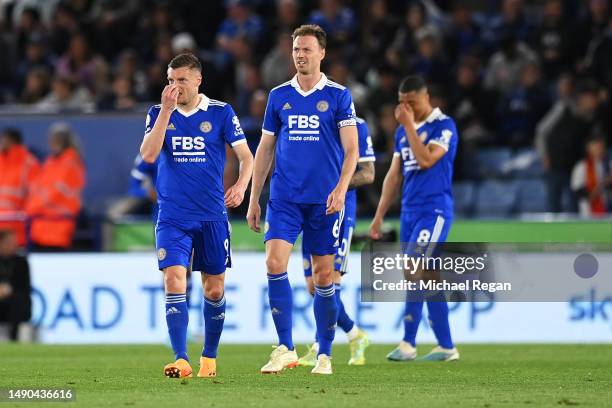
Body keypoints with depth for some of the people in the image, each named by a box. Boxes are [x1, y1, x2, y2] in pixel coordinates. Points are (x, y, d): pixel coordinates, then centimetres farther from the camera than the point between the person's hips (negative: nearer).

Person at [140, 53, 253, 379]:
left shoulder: (220, 113, 1)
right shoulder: (159, 113, 3)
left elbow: (246, 156, 2)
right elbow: (148, 155, -11)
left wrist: (241, 185, -18)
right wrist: (166, 110, -16)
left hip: (212, 216, 0)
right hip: (172, 216, 0)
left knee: (214, 290, 7)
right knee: (174, 282, -16)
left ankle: (209, 358, 25)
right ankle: (181, 360, -20)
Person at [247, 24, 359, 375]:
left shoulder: (338, 96, 1)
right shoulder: (279, 96, 8)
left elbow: (351, 150, -3)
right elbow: (265, 150, 13)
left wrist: (341, 187, -19)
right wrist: (254, 199, 10)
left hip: (324, 201, -2)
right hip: (284, 198, 2)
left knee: (324, 277, 2)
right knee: (275, 263, -14)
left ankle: (324, 355, 12)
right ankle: (285, 349, -8)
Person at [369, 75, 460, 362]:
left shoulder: (444, 126, -6)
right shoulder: (402, 131, 16)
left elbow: (426, 159, -21)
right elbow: (394, 175, 19)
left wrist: (409, 125, -14)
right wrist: (379, 216, 16)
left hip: (435, 210, -7)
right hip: (409, 211, 7)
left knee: (414, 272, -18)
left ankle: (408, 344, -18)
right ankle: (446, 347, 9)